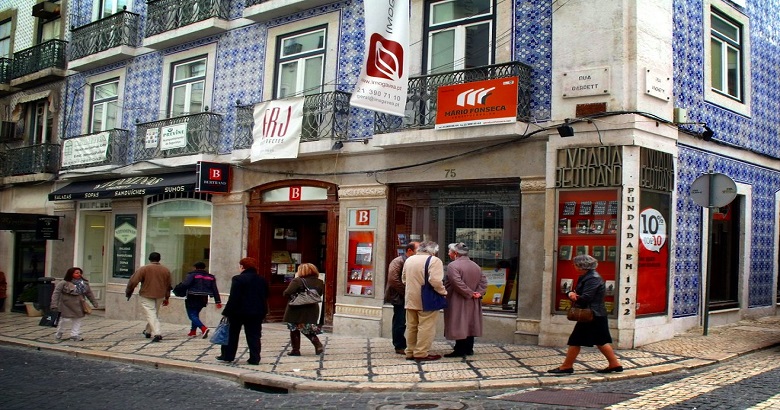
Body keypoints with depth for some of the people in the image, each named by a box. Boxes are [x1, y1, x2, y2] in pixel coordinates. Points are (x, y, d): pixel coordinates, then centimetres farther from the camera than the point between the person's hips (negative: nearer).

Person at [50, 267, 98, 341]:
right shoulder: (64, 283, -12)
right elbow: (56, 293, -13)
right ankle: (59, 334, 22)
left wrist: (94, 302, 16)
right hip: (66, 306, -5)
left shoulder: (85, 283, 3)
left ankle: (75, 335, 18)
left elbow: (89, 293, 14)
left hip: (78, 307, 5)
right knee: (64, 320, 1)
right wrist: (54, 305, -20)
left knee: (77, 320, 8)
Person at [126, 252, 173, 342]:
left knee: (151, 314, -5)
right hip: (160, 296, 4)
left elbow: (133, 281, -11)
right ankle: (148, 331, 33)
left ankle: (157, 334, -18)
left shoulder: (144, 269, -8)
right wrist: (166, 298, 22)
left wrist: (128, 292, 2)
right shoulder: (166, 270, 5)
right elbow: (168, 286, 12)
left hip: (146, 295, -4)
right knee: (155, 314, 20)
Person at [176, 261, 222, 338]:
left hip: (193, 299, -7)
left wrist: (177, 287, -1)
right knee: (195, 314, 23)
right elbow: (215, 290, 9)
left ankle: (203, 328, -23)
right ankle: (193, 331, 28)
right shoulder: (210, 277, 10)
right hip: (203, 299, 7)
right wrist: (218, 301, 10)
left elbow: (185, 284, -19)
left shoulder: (192, 275, -7)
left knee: (192, 315, -4)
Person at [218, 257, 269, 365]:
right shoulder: (262, 280, 7)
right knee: (254, 335, 5)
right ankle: (254, 358, 2)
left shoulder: (238, 279, -12)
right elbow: (265, 298, 12)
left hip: (238, 311, -4)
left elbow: (233, 298, -15)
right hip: (257, 313, 4)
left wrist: (226, 312, -11)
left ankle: (228, 355, 18)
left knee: (232, 334, 11)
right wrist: (263, 313, 19)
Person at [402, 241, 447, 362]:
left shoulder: (409, 260, 12)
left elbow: (404, 279, 19)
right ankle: (421, 353, -2)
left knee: (411, 327, 14)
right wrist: (443, 292, -9)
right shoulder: (434, 261, -13)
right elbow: (435, 281, -23)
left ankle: (410, 352, 19)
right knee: (425, 327, -2)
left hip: (410, 299, 7)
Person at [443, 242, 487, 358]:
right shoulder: (476, 266, 10)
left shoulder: (453, 265, -15)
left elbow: (458, 283, -25)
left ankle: (460, 350, -2)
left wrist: (470, 293, -17)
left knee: (458, 326, -3)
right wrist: (478, 293, -6)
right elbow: (484, 281, 5)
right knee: (470, 324, 13)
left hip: (458, 303, -8)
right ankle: (469, 348, 18)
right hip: (473, 303, 8)